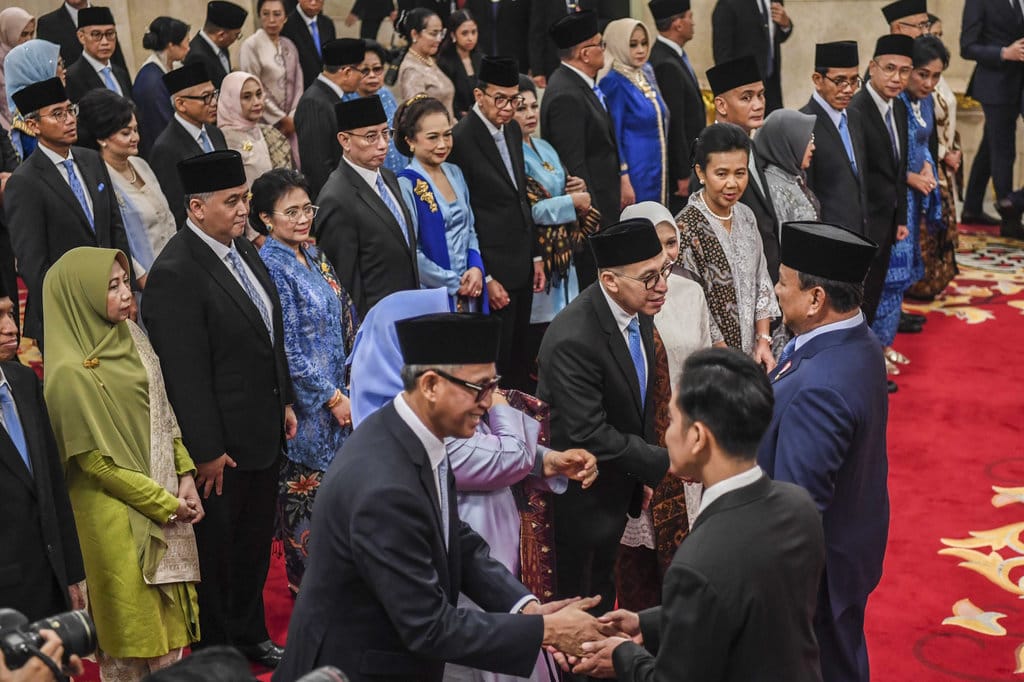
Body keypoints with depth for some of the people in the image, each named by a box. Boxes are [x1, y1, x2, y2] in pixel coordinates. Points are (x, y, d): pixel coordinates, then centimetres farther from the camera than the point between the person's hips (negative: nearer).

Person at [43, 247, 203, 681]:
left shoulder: (130, 336, 0)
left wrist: (184, 477, 0)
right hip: (118, 511, -7)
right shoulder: (71, 372, -22)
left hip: (165, 496, 7)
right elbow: (95, 460, -18)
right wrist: (164, 503, -13)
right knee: (134, 616, 8)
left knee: (169, 609, 17)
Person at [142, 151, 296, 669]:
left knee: (255, 543, 22)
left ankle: (251, 635, 41)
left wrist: (285, 402, 15)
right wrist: (206, 451, -21)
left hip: (264, 432, 8)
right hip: (221, 442, -8)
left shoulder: (241, 249, 5)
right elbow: (186, 374, -23)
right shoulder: (176, 272, -23)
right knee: (217, 550, 10)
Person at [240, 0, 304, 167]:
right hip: (264, 123, -5)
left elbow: (298, 84, 11)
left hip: (290, 123, 5)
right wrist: (281, 119, -7)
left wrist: (292, 118, -2)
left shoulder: (289, 46, 11)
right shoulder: (251, 45, -7)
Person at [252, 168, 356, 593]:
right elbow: (287, 348, -18)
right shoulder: (270, 265, -15)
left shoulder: (313, 256, 9)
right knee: (306, 494, 3)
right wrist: (333, 397, -14)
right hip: (305, 405, -8)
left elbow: (342, 322, 16)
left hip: (337, 396, 8)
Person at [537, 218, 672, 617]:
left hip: (617, 487, 8)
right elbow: (590, 435, -31)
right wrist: (663, 463, -26)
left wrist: (646, 471, 10)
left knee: (603, 589, 26)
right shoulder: (573, 339, -33)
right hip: (579, 492, -8)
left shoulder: (638, 312, -5)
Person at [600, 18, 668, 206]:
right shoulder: (613, 83, -14)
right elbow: (613, 136, -15)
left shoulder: (647, 74, 9)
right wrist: (623, 180, -18)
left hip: (658, 173, 8)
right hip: (635, 174, -8)